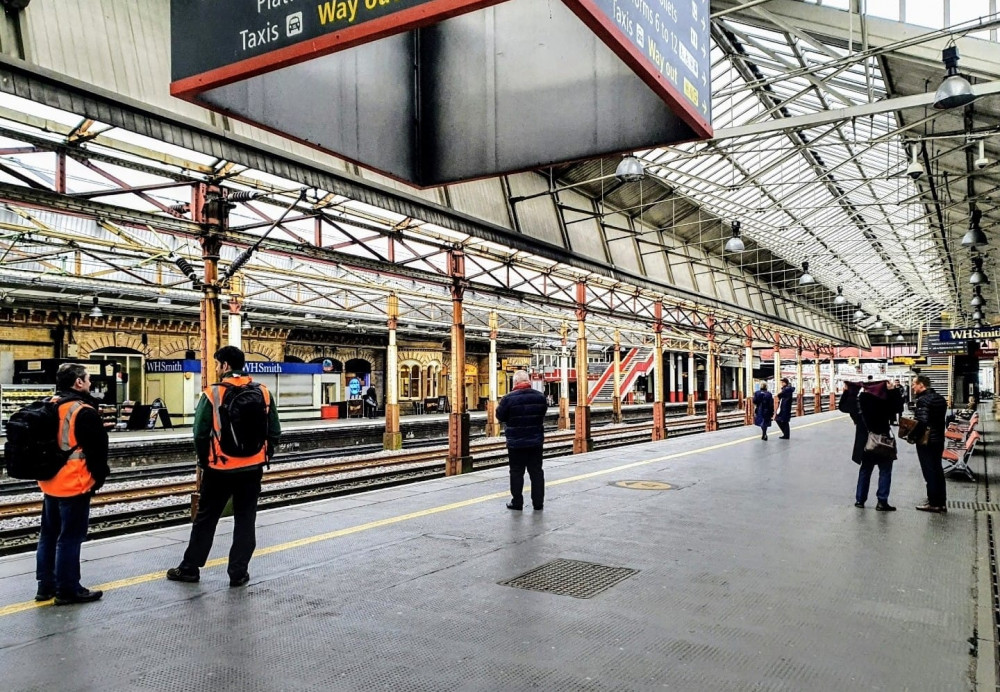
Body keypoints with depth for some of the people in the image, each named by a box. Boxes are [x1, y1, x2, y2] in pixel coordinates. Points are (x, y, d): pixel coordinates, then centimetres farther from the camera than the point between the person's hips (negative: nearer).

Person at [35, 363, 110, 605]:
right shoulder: (85, 412, -19)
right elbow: (98, 450, -16)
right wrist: (99, 477, -2)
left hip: (50, 482, 9)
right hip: (75, 485, -9)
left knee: (49, 534, 16)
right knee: (70, 538, -1)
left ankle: (46, 585, 26)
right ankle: (68, 590, 7)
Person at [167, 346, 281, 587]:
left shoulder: (213, 394, -11)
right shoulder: (263, 393, -2)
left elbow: (200, 434, -7)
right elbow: (274, 433, 2)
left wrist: (204, 461, 8)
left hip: (219, 469, -2)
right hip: (252, 469, 2)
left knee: (205, 519, 13)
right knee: (245, 520, 11)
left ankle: (190, 567, 23)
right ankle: (238, 572, 13)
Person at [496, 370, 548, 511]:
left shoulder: (509, 398, -15)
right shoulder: (540, 396, -1)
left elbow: (500, 416, -6)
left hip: (516, 442, -4)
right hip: (536, 441, 4)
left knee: (517, 473, 6)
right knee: (536, 472, 11)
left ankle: (517, 502, 11)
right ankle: (538, 502, 16)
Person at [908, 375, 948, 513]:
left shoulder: (923, 400, -17)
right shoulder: (940, 398, 10)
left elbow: (922, 422, -25)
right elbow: (940, 419, 15)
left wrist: (911, 436, -16)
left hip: (926, 441, -9)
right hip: (939, 440, 9)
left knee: (929, 472, -1)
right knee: (938, 471, 14)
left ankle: (934, 503, 4)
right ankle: (941, 503, 20)